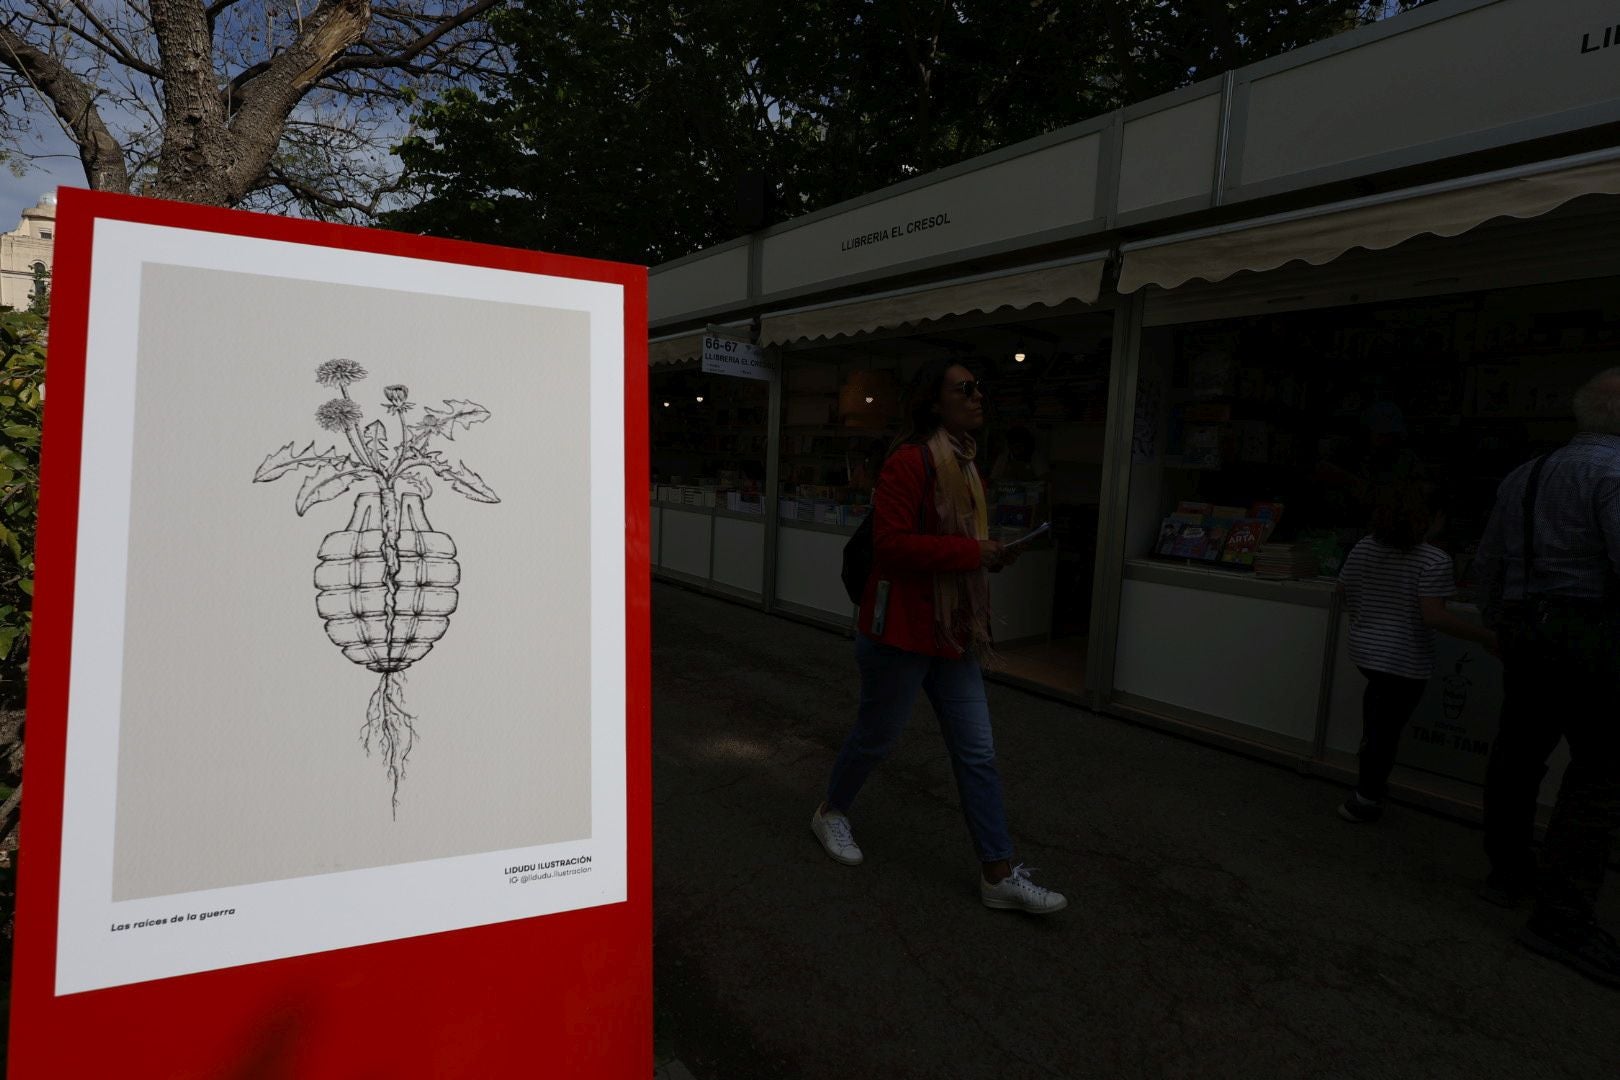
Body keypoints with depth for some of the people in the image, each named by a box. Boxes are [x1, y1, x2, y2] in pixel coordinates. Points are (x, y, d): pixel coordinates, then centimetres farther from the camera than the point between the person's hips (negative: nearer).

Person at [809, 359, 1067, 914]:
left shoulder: (964, 465, 13)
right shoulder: (909, 461, -17)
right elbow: (891, 543, -26)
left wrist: (989, 555, 6)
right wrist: (971, 552, -24)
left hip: (952, 632, 9)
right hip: (902, 629, -8)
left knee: (977, 753, 8)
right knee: (877, 735, 11)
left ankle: (999, 874, 18)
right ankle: (831, 812, 39)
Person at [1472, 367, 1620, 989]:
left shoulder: (1523, 477, 14)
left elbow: (1488, 564, 18)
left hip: (1525, 628, 8)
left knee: (1519, 752, 15)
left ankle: (1508, 872, 27)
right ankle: (1561, 916, -5)